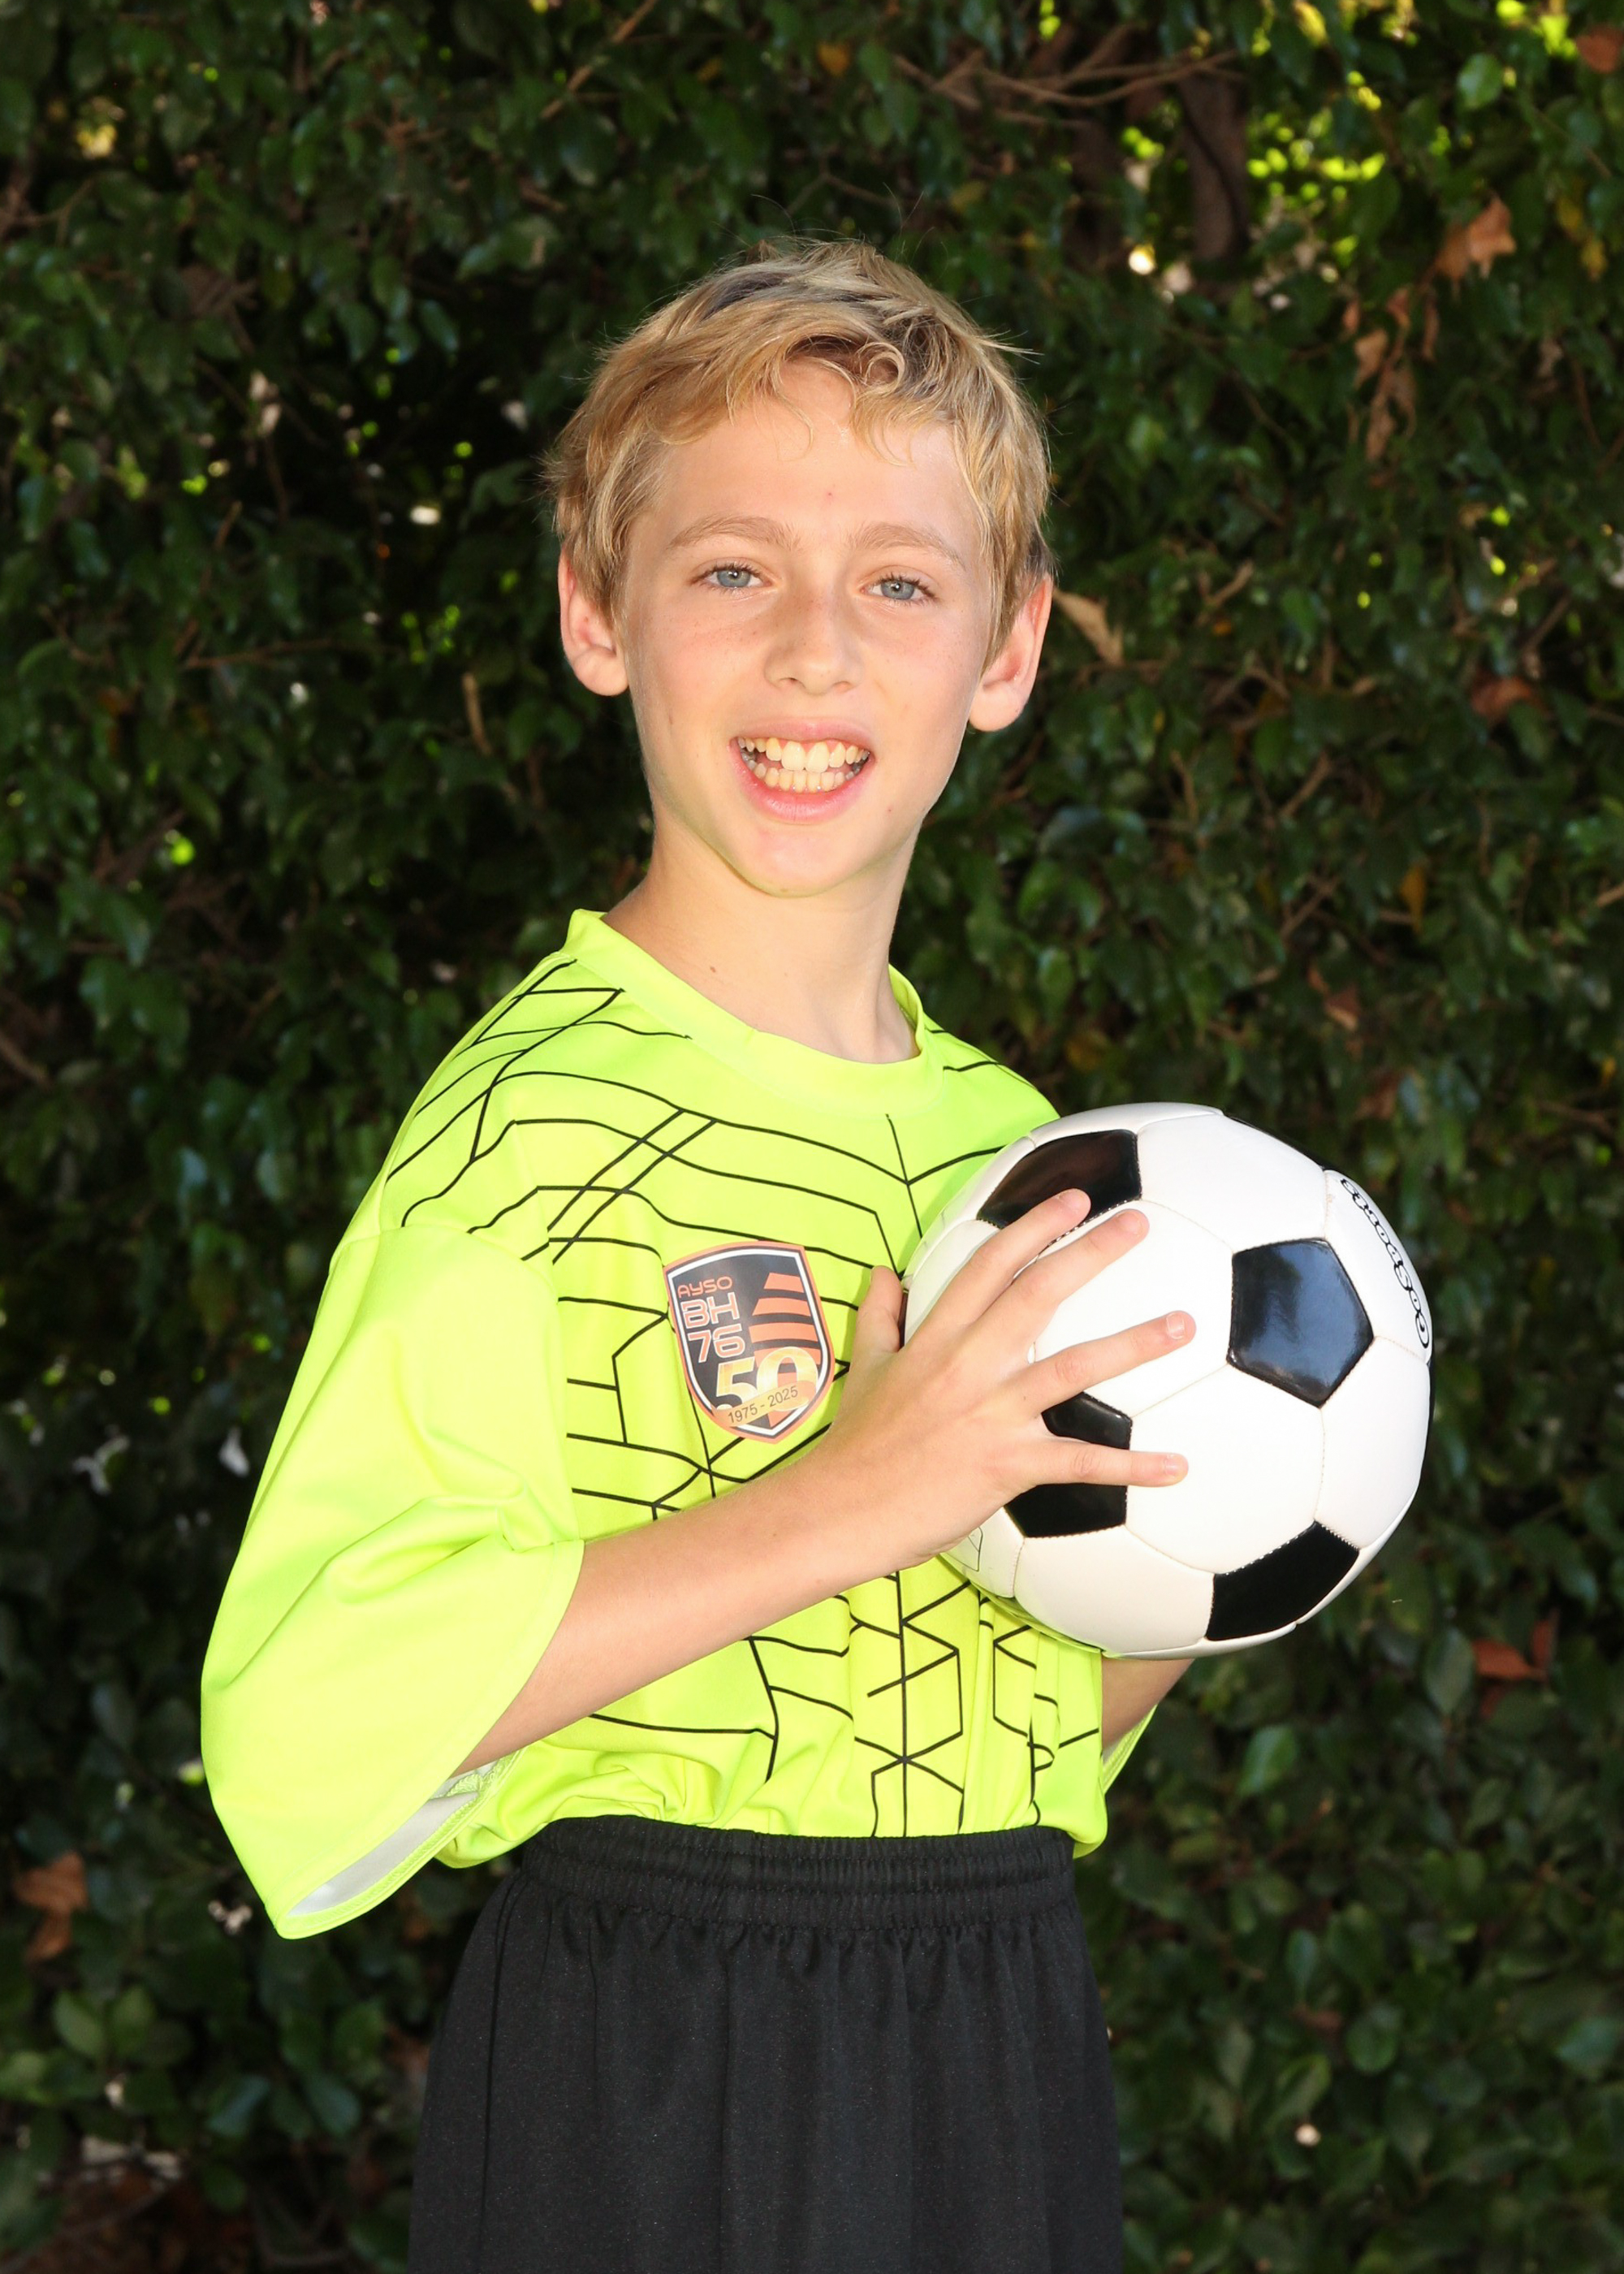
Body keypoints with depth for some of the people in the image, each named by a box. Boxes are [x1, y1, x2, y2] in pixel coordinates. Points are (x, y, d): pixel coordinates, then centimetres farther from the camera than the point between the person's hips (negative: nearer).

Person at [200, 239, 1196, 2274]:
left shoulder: (1014, 1146, 8)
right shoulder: (540, 1118, -14)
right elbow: (303, 1723, -23)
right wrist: (847, 1503, -24)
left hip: (998, 2075, 6)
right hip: (650, 2091, -6)